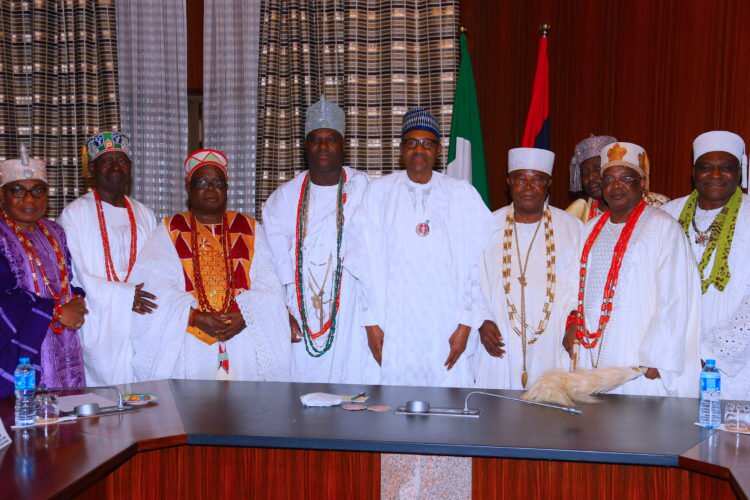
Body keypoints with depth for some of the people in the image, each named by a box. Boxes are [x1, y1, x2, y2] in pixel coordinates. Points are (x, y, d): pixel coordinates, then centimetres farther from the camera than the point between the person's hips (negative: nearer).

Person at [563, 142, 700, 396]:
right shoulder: (591, 230, 14)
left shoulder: (663, 228, -5)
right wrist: (572, 325, 5)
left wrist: (657, 359, -12)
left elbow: (674, 299, -9)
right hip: (590, 355, 6)